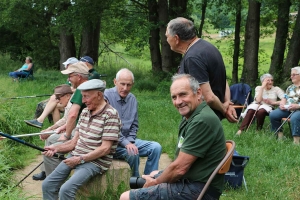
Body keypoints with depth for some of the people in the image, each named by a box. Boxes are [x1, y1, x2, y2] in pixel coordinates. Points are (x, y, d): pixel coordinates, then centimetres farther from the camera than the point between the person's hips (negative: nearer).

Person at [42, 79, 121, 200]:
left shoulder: (110, 115, -14)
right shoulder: (85, 112, 11)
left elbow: (105, 148, -18)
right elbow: (75, 141, 13)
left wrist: (80, 159, -18)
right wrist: (56, 148, -3)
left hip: (95, 161, -8)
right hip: (76, 155, 8)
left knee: (66, 189, -25)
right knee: (47, 185, 1)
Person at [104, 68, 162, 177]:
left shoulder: (132, 99, 10)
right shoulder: (106, 96, -11)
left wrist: (130, 141, -4)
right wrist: (125, 143, -22)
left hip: (128, 140, 7)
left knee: (156, 147, -9)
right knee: (132, 153, -31)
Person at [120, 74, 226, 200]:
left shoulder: (202, 121, -22)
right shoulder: (191, 117, 10)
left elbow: (179, 168, -21)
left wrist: (155, 182, -5)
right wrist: (155, 178, 5)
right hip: (190, 179, 11)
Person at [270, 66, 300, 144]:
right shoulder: (290, 87, 22)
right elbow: (284, 98, 22)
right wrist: (281, 104, 0)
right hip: (287, 109, 7)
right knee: (273, 114, -14)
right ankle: (280, 135, -6)